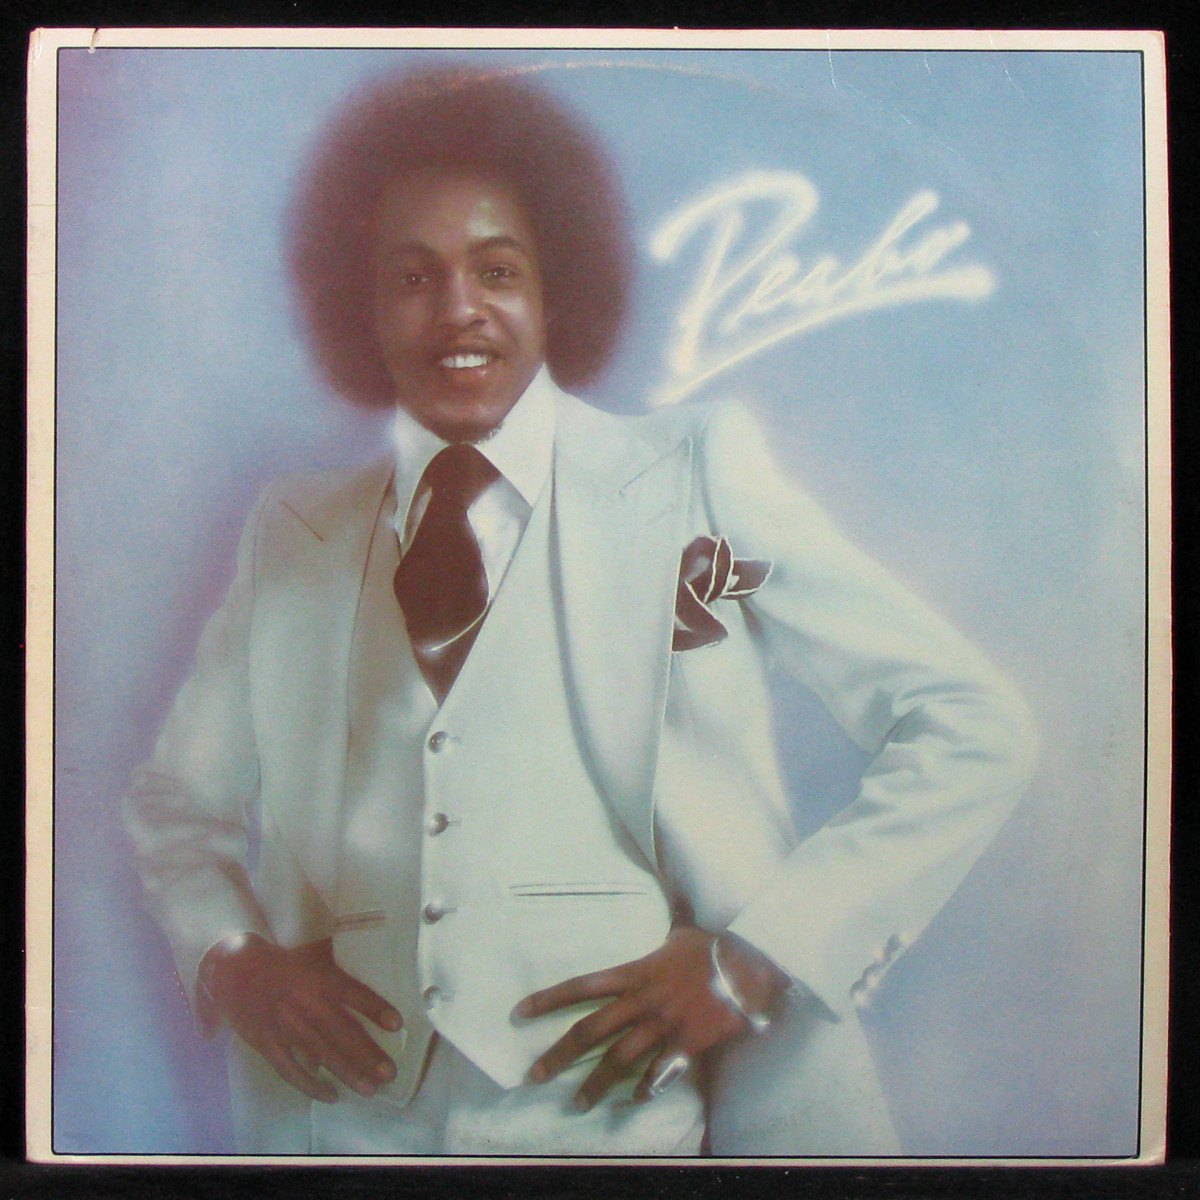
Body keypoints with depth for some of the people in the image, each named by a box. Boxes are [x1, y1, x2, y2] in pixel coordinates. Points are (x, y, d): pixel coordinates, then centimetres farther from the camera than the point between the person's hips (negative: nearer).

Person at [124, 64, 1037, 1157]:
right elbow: (177, 802, 19)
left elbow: (973, 730, -1)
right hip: (356, 1118, 3)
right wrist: (227, 956, -1)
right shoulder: (291, 536, 8)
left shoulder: (698, 472, 0)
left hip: (636, 1113, -3)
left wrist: (760, 954, -10)